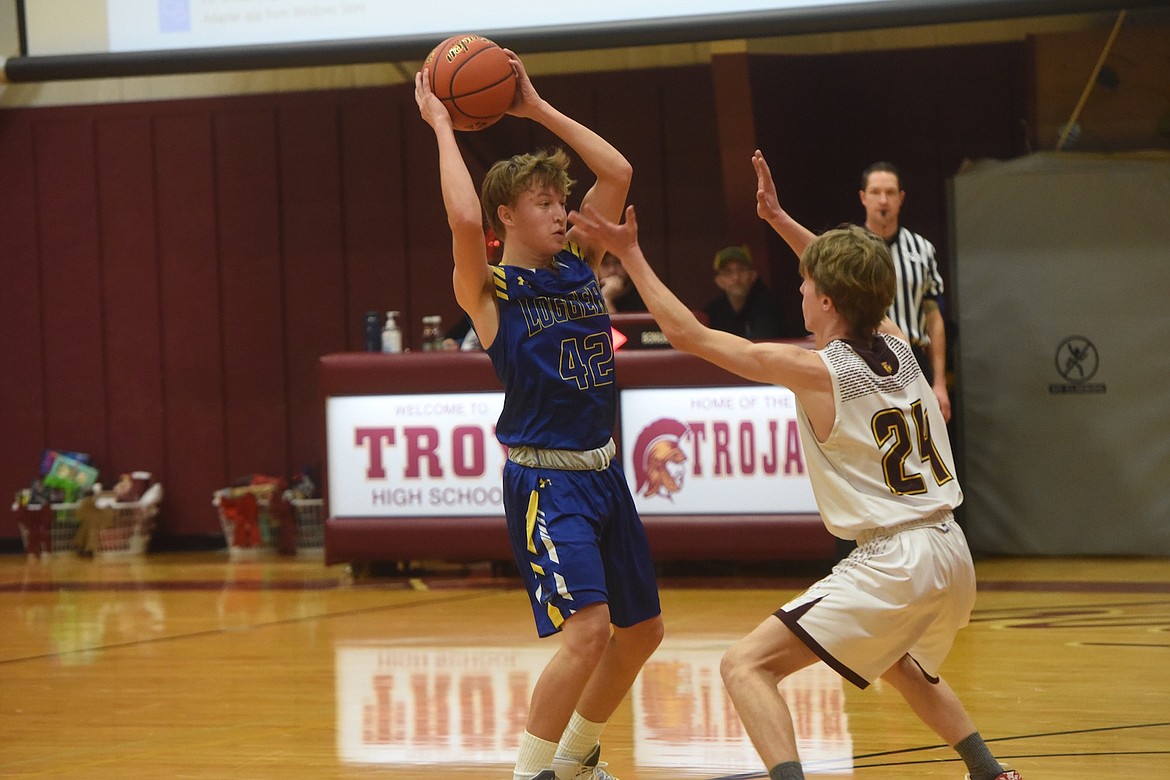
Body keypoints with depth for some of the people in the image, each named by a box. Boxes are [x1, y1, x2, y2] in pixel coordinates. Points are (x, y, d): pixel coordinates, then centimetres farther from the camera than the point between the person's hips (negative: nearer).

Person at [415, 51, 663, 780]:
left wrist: (539, 109, 7)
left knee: (642, 629, 15)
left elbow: (618, 172, 7)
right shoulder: (490, 290, -9)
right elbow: (463, 218, -28)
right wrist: (442, 127, -16)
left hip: (603, 472, 8)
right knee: (587, 627, -20)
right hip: (545, 480, -8)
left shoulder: (580, 266, 9)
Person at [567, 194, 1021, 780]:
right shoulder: (896, 345, 7)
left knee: (746, 666, -10)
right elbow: (854, 286, 31)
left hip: (891, 563, -8)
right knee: (898, 663, 39)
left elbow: (687, 334, -7)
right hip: (953, 554, 8)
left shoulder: (816, 370, -11)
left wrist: (630, 254, 2)